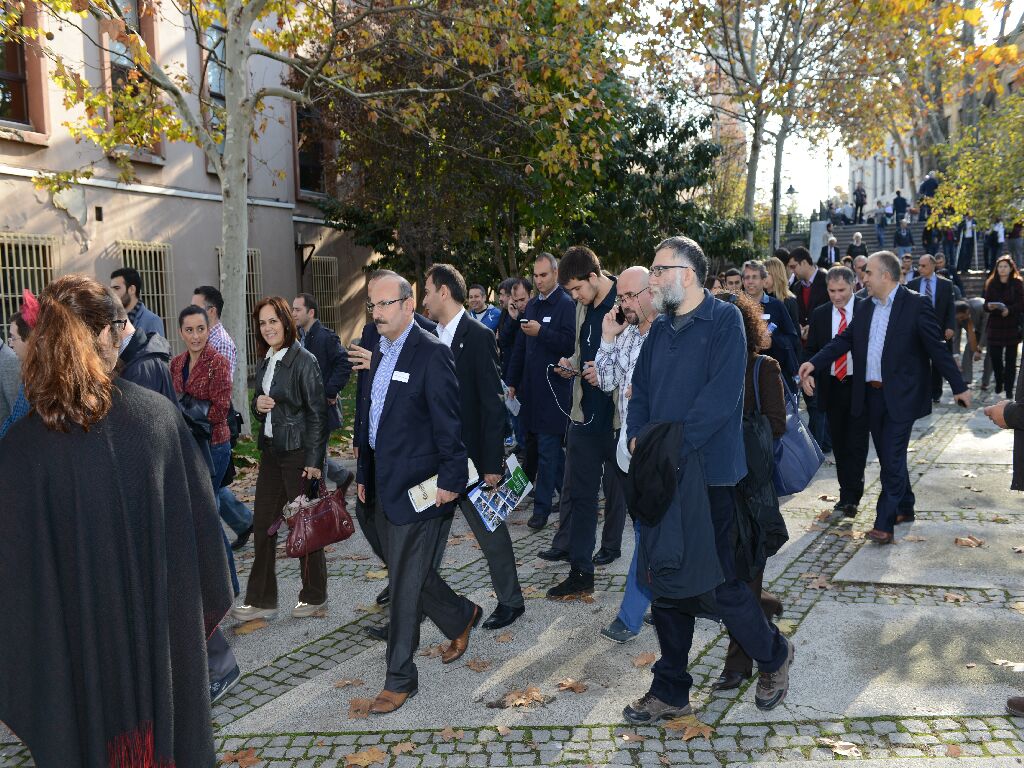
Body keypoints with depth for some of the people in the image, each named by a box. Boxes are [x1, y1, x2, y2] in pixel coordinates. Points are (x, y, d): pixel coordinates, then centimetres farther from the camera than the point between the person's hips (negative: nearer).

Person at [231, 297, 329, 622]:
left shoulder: (303, 361, -12)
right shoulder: (264, 362, 11)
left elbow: (317, 413, -13)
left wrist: (314, 460, -16)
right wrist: (257, 404, -5)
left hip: (299, 452, -7)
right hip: (271, 450, 7)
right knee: (263, 523, 8)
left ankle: (315, 597, 20)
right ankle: (261, 600, 19)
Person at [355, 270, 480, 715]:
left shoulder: (431, 353, -13)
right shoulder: (379, 353, 12)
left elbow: (449, 423, -15)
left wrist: (450, 479, -17)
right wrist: (364, 474, 17)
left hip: (417, 487, -8)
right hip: (384, 486, 8)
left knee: (406, 583, 0)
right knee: (404, 574, 17)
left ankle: (400, 678, 15)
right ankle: (461, 618, 42)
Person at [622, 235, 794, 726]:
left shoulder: (724, 321, -9)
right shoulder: (660, 330, 13)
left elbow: (721, 396, -19)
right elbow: (640, 390, 12)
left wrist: (675, 445, -21)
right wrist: (638, 437, -6)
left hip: (706, 472, -7)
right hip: (661, 475, 7)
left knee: (714, 584, 0)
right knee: (666, 583, 11)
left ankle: (773, 654, 30)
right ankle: (670, 693, 25)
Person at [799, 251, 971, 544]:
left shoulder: (916, 305, -9)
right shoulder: (865, 309, 9)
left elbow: (937, 348, -8)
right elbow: (843, 340, 6)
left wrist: (959, 387, -5)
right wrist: (813, 363, -8)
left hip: (900, 396, -6)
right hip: (871, 394, 6)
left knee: (892, 458, -7)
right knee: (888, 457, 16)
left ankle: (884, 523, -3)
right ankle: (904, 508, 33)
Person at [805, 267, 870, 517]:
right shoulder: (820, 314, 6)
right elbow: (811, 350, 12)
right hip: (831, 387, 4)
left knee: (856, 442, -5)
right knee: (839, 444, 10)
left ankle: (851, 496, 0)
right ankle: (847, 495, 21)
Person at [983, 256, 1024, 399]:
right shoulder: (991, 283, 6)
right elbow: (986, 305, 6)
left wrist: (1009, 310, -25)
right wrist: (989, 306, -17)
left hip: (1012, 327, -2)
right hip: (995, 326, 2)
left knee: (1010, 359, 0)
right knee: (995, 357, 3)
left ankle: (1008, 389, 7)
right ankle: (999, 383, 25)